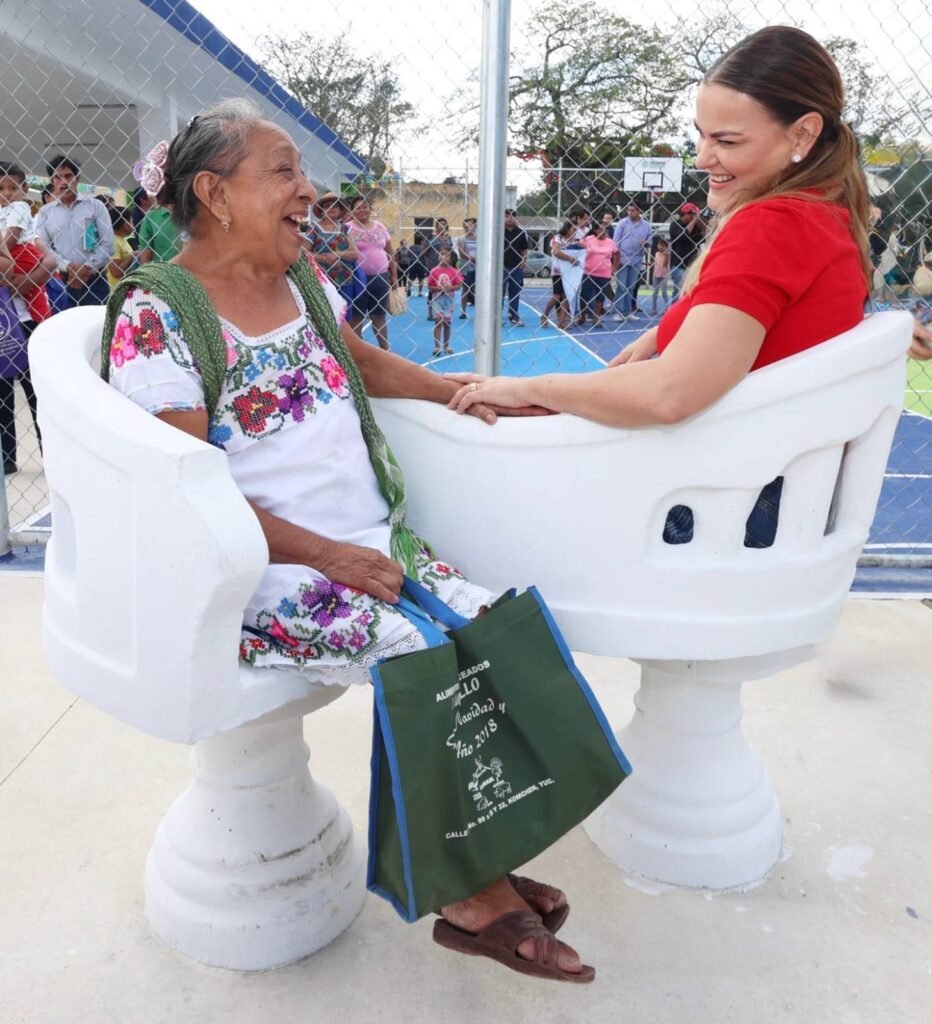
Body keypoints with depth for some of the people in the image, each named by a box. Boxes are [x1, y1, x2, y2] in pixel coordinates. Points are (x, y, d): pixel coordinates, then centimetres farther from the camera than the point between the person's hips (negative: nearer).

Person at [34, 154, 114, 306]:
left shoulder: (95, 205, 7)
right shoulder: (45, 212, 11)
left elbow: (108, 244, 0)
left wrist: (88, 268, -11)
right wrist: (67, 266, -13)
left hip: (94, 280, -1)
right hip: (59, 281, 1)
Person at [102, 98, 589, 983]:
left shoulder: (301, 278, 12)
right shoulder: (156, 316, -11)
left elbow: (363, 362, 27)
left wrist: (466, 394, 13)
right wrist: (331, 555, -19)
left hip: (374, 542, 8)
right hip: (262, 579, -7)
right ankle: (472, 894, 2)